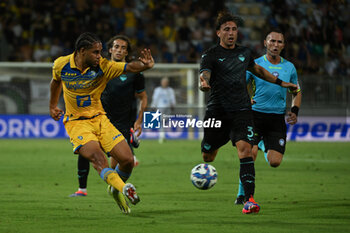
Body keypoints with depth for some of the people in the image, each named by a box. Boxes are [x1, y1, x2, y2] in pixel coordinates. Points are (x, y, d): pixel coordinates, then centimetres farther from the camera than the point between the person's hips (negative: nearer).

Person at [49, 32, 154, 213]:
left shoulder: (103, 67, -10)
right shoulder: (61, 64, -7)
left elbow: (130, 67, -22)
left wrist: (145, 65, -44)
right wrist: (52, 106, 28)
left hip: (99, 118, 2)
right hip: (76, 122, -2)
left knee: (127, 160, -7)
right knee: (97, 155, -29)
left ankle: (116, 190, 21)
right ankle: (124, 188, -45)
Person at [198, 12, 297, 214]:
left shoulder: (245, 53, 11)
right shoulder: (210, 55, -5)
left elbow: (257, 70, 32)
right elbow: (204, 74, -23)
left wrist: (280, 82, 36)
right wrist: (203, 85, -47)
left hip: (241, 110, 2)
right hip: (217, 111, -2)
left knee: (245, 149, -20)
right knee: (208, 156, 6)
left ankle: (249, 199, -25)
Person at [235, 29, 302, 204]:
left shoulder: (289, 68, 9)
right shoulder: (255, 64, 0)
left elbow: (297, 92, 21)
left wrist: (294, 111, 4)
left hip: (277, 118, 2)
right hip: (256, 115, -2)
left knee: (275, 162, -7)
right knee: (250, 153, -20)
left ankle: (264, 146, 32)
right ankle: (242, 194, -1)